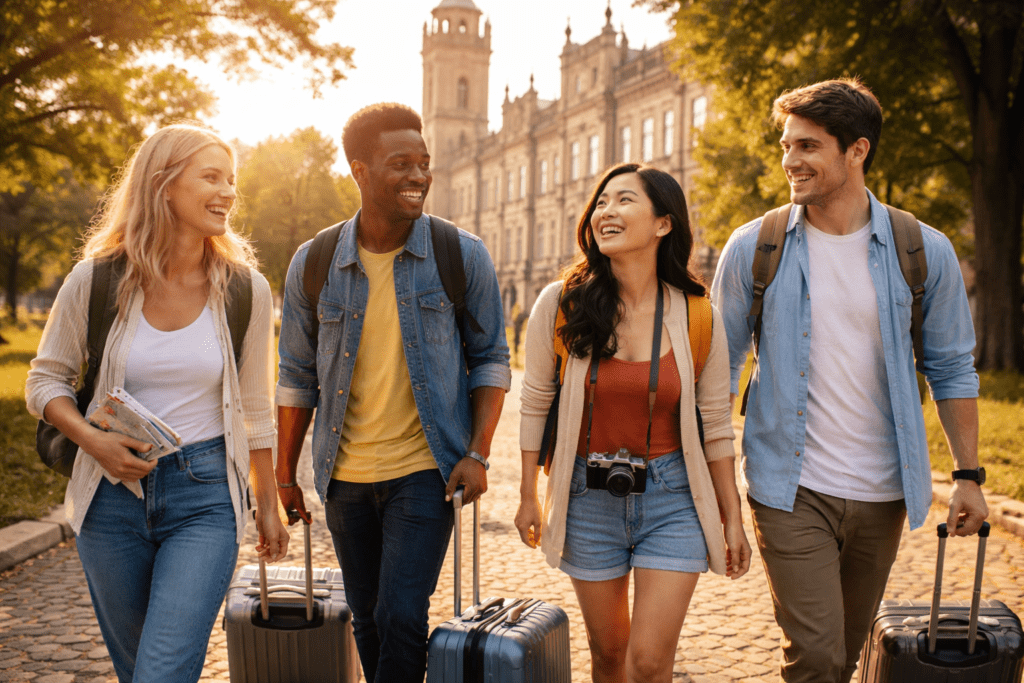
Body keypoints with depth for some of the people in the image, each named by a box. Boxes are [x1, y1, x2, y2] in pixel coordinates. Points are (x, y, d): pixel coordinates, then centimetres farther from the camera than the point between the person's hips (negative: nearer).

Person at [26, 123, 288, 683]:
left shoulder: (244, 289, -4)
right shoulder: (95, 280, -6)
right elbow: (45, 380, 5)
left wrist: (268, 505, 11)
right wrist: (92, 441, -14)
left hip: (206, 496, -1)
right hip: (114, 493, 1)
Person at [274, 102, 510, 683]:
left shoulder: (462, 256, -6)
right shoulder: (313, 264, -2)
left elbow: (491, 359, 1)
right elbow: (298, 376, 7)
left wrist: (478, 454, -9)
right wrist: (285, 476, 8)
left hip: (426, 470, -2)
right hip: (346, 477, 3)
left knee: (401, 615, -9)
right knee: (368, 619, 14)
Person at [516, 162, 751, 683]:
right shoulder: (559, 305, -8)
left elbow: (716, 425, 1)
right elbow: (534, 404, 2)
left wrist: (732, 519, 5)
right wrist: (528, 497, 6)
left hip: (673, 499, -1)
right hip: (588, 498, 1)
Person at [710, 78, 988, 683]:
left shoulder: (924, 251, -1)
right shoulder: (754, 248, -4)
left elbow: (952, 368, 7)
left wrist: (969, 474, 4)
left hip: (882, 494, 2)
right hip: (791, 488, -2)